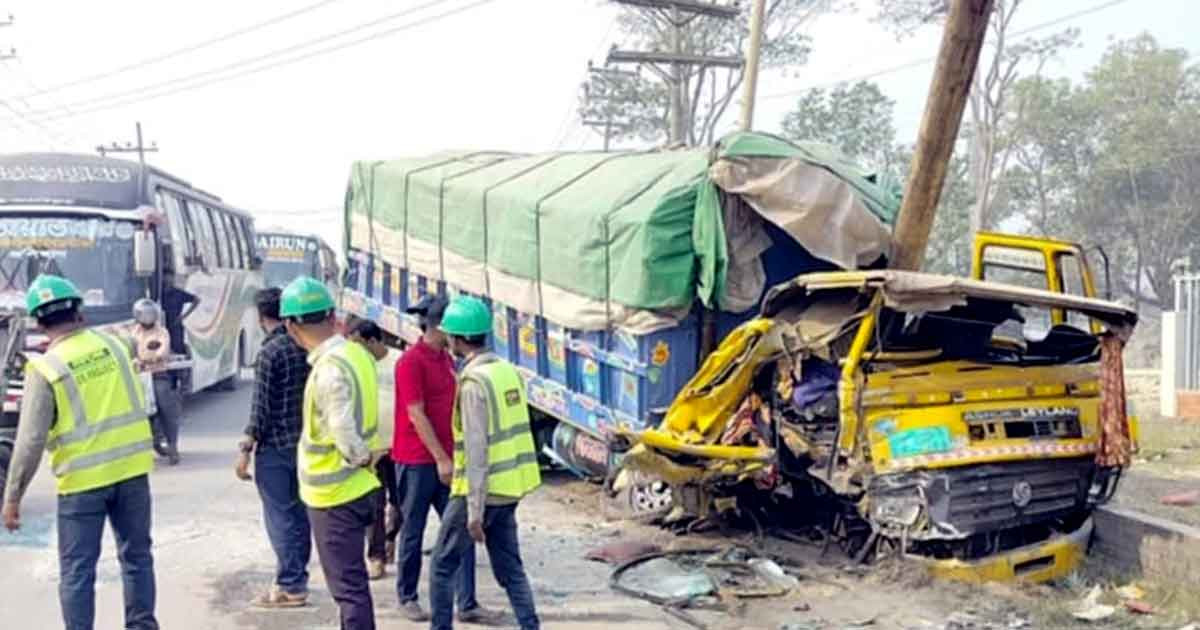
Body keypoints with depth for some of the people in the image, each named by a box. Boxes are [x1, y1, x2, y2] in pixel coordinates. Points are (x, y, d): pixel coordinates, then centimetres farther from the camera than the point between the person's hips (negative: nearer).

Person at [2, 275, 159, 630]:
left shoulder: (46, 369, -11)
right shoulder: (113, 346, 1)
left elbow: (31, 441, -11)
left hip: (82, 480, -4)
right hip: (132, 469, 4)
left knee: (77, 568, 7)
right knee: (136, 555, 16)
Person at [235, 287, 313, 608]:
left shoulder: (270, 351, -15)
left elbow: (261, 405, -16)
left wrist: (246, 449, -12)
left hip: (275, 446, -7)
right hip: (303, 443, 7)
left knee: (279, 516, -1)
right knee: (298, 514, 13)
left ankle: (290, 586, 2)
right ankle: (296, 578, 21)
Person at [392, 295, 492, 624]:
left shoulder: (446, 359, 11)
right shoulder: (411, 362, -14)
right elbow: (416, 415, -16)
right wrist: (441, 459, -16)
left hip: (446, 459, 7)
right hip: (417, 461, -7)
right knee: (413, 531, 6)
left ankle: (467, 604, 6)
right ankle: (407, 598, 21)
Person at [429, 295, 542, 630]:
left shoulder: (474, 382, -17)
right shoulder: (508, 370, 8)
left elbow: (476, 450, -21)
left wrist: (474, 511, -20)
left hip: (481, 491, -8)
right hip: (509, 489, 8)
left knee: (443, 566, 7)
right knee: (510, 569, 12)